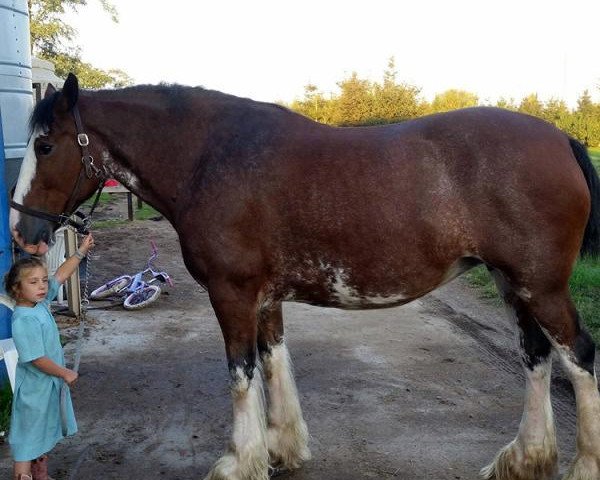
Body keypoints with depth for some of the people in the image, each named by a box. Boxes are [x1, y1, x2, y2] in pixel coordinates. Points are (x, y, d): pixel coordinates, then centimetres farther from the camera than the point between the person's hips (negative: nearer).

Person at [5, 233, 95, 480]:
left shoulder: (41, 302, -4)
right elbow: (37, 359, -26)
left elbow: (60, 275, 5)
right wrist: (66, 374, -16)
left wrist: (81, 252, 2)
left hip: (50, 383, 9)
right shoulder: (24, 320, -27)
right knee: (28, 440, 4)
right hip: (34, 388, -9)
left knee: (45, 435, 23)